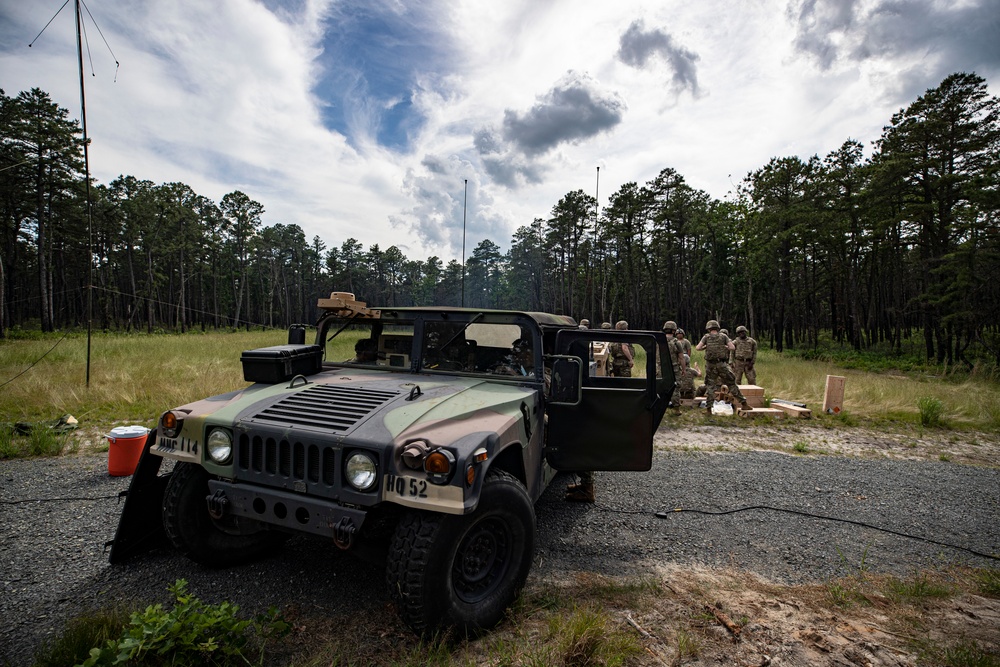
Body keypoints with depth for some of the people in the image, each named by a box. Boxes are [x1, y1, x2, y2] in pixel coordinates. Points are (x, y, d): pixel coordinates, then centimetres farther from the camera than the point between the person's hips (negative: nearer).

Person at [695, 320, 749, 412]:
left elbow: (697, 348, -5)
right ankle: (743, 404, 12)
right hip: (722, 365, 0)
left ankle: (709, 408, 3)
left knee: (710, 386, 7)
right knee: (731, 384, 10)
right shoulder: (723, 336, 4)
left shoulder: (706, 337, 2)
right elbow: (732, 347, -2)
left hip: (710, 365, 0)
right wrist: (724, 347, 15)